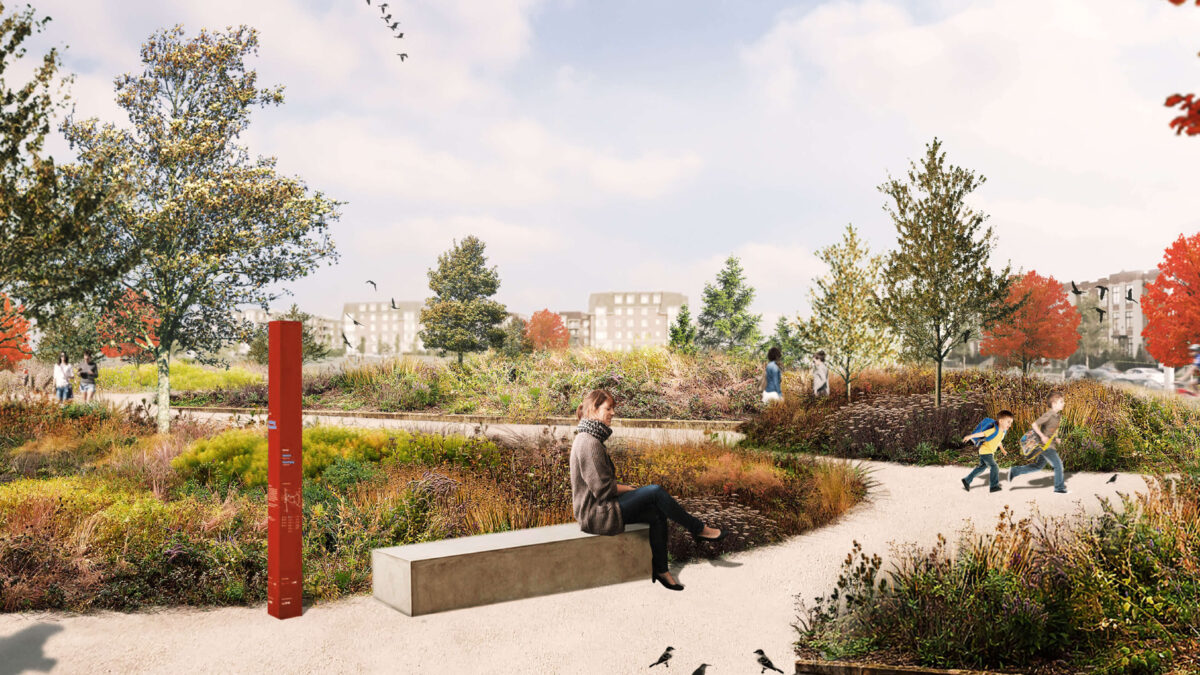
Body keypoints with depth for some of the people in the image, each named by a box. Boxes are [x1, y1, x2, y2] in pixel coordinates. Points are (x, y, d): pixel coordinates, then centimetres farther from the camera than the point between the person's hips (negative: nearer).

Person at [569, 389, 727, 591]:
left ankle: (660, 569, 9)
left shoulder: (587, 439, 13)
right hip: (596, 514, -10)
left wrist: (625, 488, 6)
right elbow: (603, 489, -22)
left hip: (598, 508, 10)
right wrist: (630, 489, -7)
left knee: (657, 514, 3)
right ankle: (698, 529, 1)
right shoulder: (589, 443, -20)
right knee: (655, 492, -16)